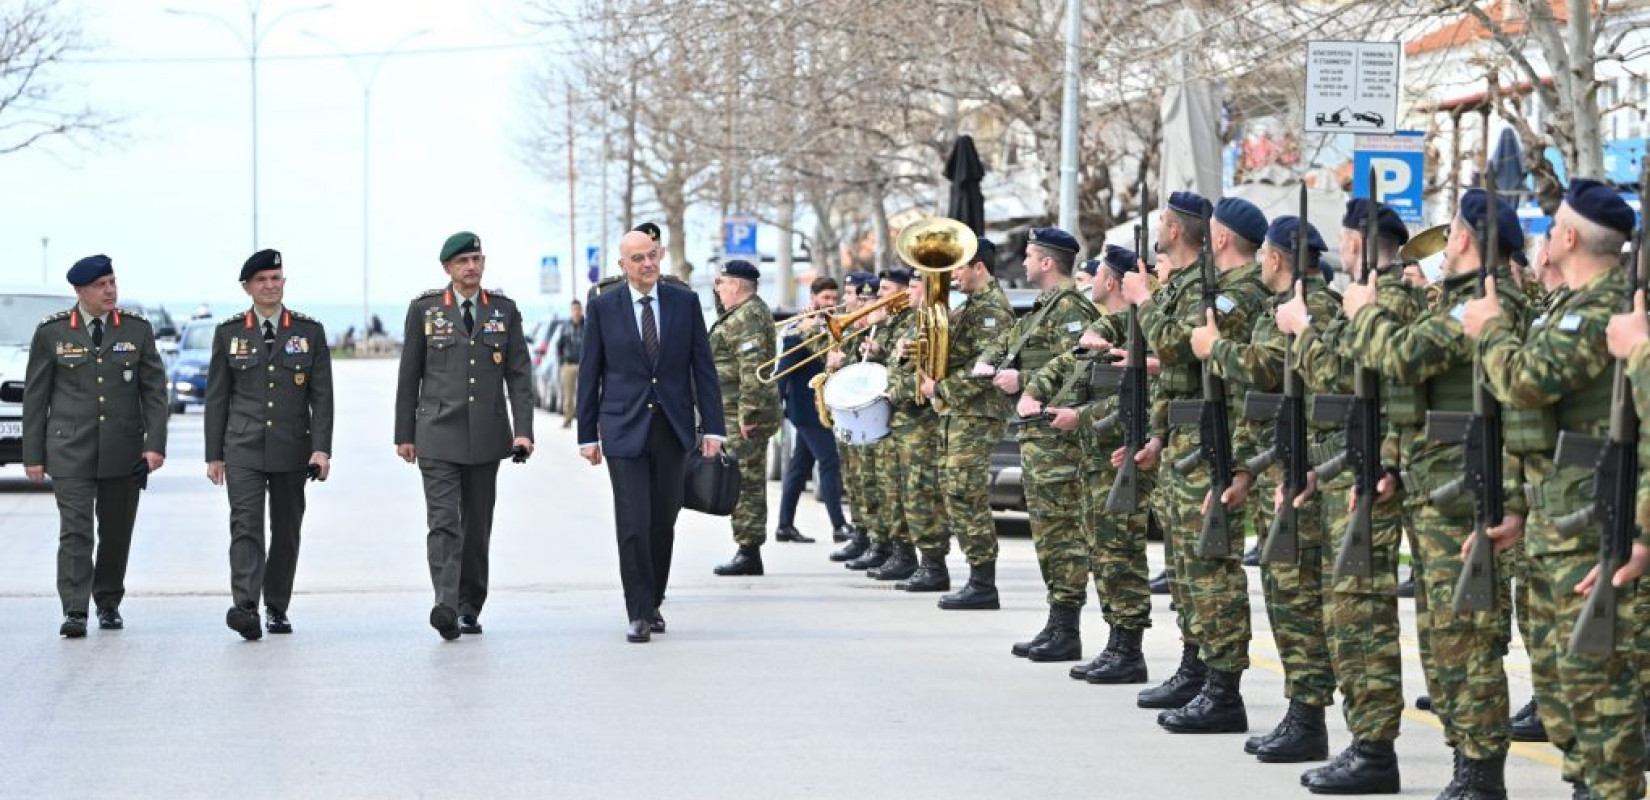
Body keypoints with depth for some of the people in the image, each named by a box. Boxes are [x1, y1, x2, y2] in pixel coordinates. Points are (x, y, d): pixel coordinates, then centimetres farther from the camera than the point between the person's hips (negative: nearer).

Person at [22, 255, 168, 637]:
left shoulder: (137, 329, 5)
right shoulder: (52, 332, 1)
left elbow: (155, 390, 4)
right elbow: (35, 395, 4)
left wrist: (155, 443, -7)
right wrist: (33, 454, 1)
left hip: (123, 453, 2)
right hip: (70, 451, -2)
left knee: (116, 533, 9)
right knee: (75, 531, -10)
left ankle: (109, 604, 24)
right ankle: (74, 612, -12)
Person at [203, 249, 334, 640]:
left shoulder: (310, 332, 6)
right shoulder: (229, 333, 6)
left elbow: (321, 396, 3)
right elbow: (216, 398, 8)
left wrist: (321, 448, -7)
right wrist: (214, 454, 4)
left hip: (292, 448, 1)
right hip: (243, 448, -1)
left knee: (286, 530, 7)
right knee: (246, 525, -14)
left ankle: (278, 608, 19)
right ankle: (245, 607, -25)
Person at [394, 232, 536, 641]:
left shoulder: (504, 309, 7)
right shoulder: (425, 309, 3)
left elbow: (519, 374, 5)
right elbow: (409, 374, 6)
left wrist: (523, 430, -5)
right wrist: (405, 434, 4)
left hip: (486, 435, 2)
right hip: (438, 435, -2)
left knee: (478, 525, 7)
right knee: (444, 522, -14)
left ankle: (469, 608, 16)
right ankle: (446, 606, -25)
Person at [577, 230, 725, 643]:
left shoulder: (684, 302, 5)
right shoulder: (603, 307, 1)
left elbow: (703, 366, 5)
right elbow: (589, 374, 4)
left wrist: (713, 426, -1)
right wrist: (588, 434, 2)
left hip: (672, 426, 2)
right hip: (625, 429, -2)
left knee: (663, 521, 8)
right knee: (633, 523, -8)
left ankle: (653, 603, 22)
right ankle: (639, 613, -3)